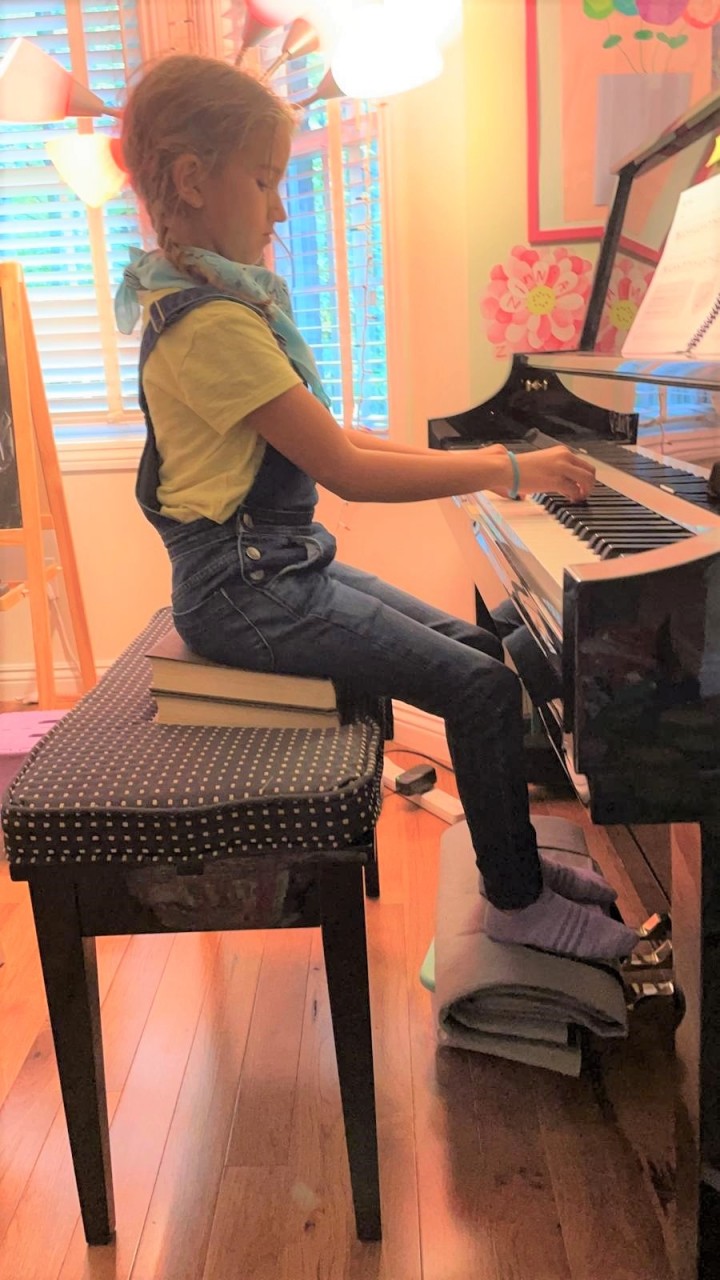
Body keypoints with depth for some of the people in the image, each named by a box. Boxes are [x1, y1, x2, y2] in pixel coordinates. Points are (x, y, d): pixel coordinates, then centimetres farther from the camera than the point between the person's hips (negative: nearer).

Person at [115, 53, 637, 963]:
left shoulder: (224, 301, 13)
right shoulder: (213, 322, -20)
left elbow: (327, 441, 12)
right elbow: (347, 471, -21)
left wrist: (470, 462, 7)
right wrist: (502, 471, -15)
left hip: (278, 563, 10)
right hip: (244, 588, -10)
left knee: (476, 645, 10)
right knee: (484, 688, -13)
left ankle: (515, 856, 22)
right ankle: (516, 901, 6)